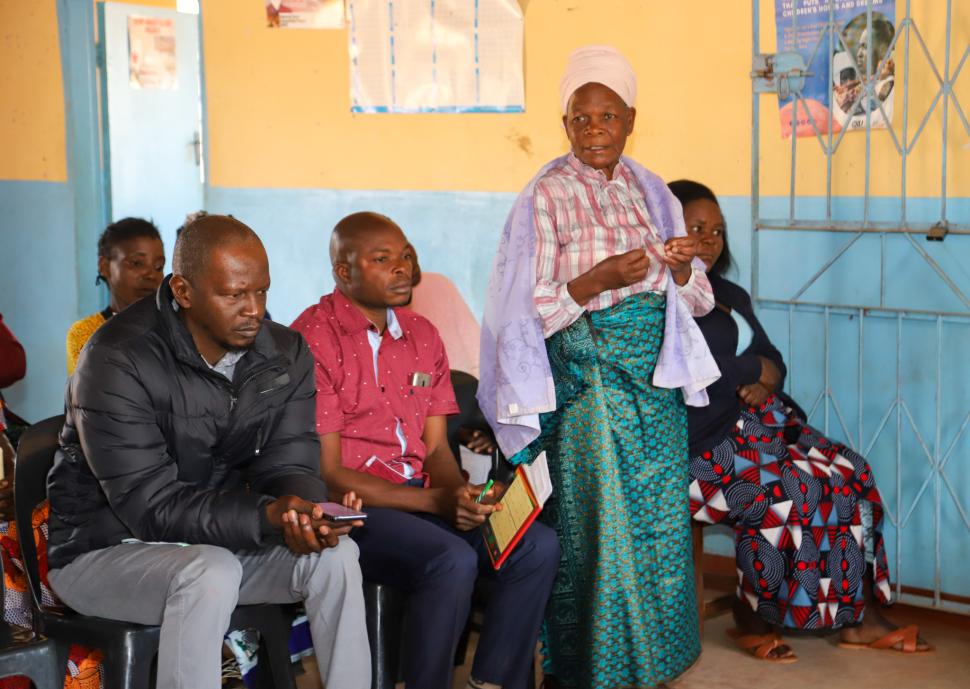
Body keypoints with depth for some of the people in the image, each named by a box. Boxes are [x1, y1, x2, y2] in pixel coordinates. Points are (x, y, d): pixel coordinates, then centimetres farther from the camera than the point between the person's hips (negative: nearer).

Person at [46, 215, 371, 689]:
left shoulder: (285, 355, -3)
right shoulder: (118, 361, -22)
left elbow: (289, 464, -5)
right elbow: (152, 507, -25)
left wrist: (299, 506, -31)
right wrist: (269, 517, -38)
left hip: (219, 541, 5)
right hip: (106, 550, -5)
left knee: (334, 553, -19)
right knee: (210, 573, -35)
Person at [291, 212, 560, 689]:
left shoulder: (421, 335, 12)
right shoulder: (311, 340, -11)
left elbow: (435, 447, 11)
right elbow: (327, 472, -13)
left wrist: (459, 496, -12)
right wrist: (436, 500, -17)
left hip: (421, 496, 7)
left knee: (537, 548, -11)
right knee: (452, 561, -31)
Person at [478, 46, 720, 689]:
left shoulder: (652, 192, 10)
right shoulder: (548, 196, -5)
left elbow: (696, 299, 13)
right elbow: (529, 310, -10)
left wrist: (683, 268, -9)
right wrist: (599, 280, -23)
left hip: (656, 378, 5)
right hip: (586, 379, -5)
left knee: (661, 520, 7)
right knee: (596, 523, -1)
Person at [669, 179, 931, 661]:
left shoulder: (730, 295, 20)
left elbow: (771, 358, 17)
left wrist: (765, 382, -7)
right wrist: (754, 368, -7)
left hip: (755, 421, 9)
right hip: (695, 444, -9)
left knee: (850, 476, -6)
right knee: (785, 495, -27)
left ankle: (859, 618, -4)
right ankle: (753, 621, -7)